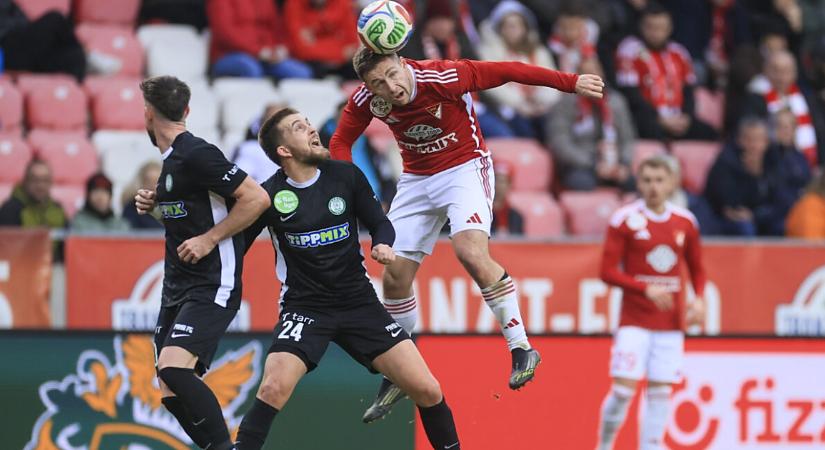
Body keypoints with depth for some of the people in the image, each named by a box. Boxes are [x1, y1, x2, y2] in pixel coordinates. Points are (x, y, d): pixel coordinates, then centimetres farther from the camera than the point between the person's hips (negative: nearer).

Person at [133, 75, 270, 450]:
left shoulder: (196, 154, -14)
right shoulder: (172, 158, 14)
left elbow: (256, 198, -19)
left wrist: (208, 239, -17)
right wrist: (155, 205, 11)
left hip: (211, 286, -10)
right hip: (177, 288, 10)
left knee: (173, 367, -27)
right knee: (171, 395, 3)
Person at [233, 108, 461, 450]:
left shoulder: (345, 176, -2)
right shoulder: (269, 196, -9)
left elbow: (380, 223, 8)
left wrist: (383, 245, -13)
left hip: (359, 303, 3)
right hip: (304, 307, -3)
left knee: (427, 391, -5)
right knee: (273, 389, -27)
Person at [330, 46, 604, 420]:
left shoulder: (442, 77, -28)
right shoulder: (366, 100, -15)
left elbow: (507, 71, -21)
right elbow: (340, 143, 1)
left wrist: (570, 82, -17)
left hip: (465, 168, -5)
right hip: (416, 179, 5)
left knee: (470, 251, -30)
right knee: (395, 277, 3)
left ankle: (521, 348, -22)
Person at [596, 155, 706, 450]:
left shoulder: (685, 222, 7)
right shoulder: (625, 220, -4)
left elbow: (697, 270, 18)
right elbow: (608, 272, -6)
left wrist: (699, 300, -1)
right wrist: (646, 289, -19)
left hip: (671, 323, 3)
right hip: (634, 322, -3)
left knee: (660, 392, 1)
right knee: (623, 389, -11)